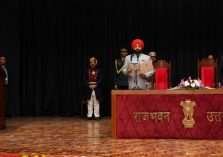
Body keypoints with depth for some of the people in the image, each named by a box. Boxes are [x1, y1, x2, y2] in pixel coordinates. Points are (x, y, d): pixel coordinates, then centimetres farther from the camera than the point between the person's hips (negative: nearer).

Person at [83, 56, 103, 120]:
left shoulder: (99, 71, 4)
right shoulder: (87, 71, 7)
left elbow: (100, 80, -4)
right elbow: (85, 80, 1)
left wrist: (95, 85, -17)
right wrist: (89, 85, -13)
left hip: (97, 89, -1)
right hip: (89, 89, 1)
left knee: (96, 103, 3)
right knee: (89, 103, 6)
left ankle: (97, 115, 8)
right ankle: (89, 115, 12)